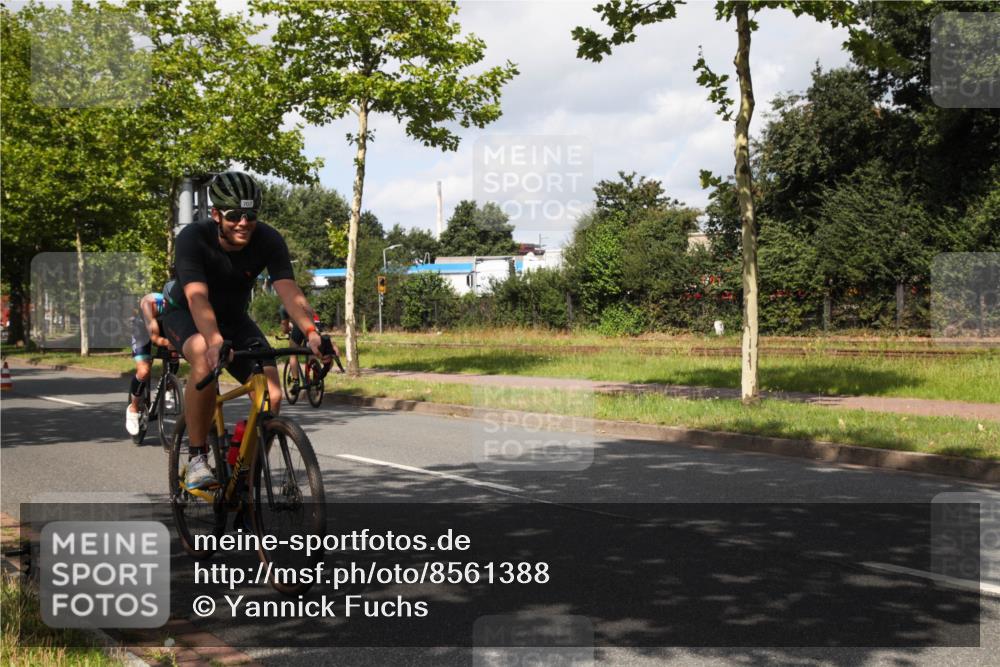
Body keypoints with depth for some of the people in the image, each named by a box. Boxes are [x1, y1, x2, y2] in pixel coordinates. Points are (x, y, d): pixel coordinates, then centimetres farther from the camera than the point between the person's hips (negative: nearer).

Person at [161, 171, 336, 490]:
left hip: (233, 318, 3)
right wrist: (215, 341, -59)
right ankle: (196, 458, -26)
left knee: (272, 396, -17)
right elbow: (197, 297, -41)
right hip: (186, 316, -3)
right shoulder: (193, 238, -29)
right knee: (205, 359, -39)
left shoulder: (268, 241, -21)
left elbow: (289, 290, -32)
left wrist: (312, 332, -50)